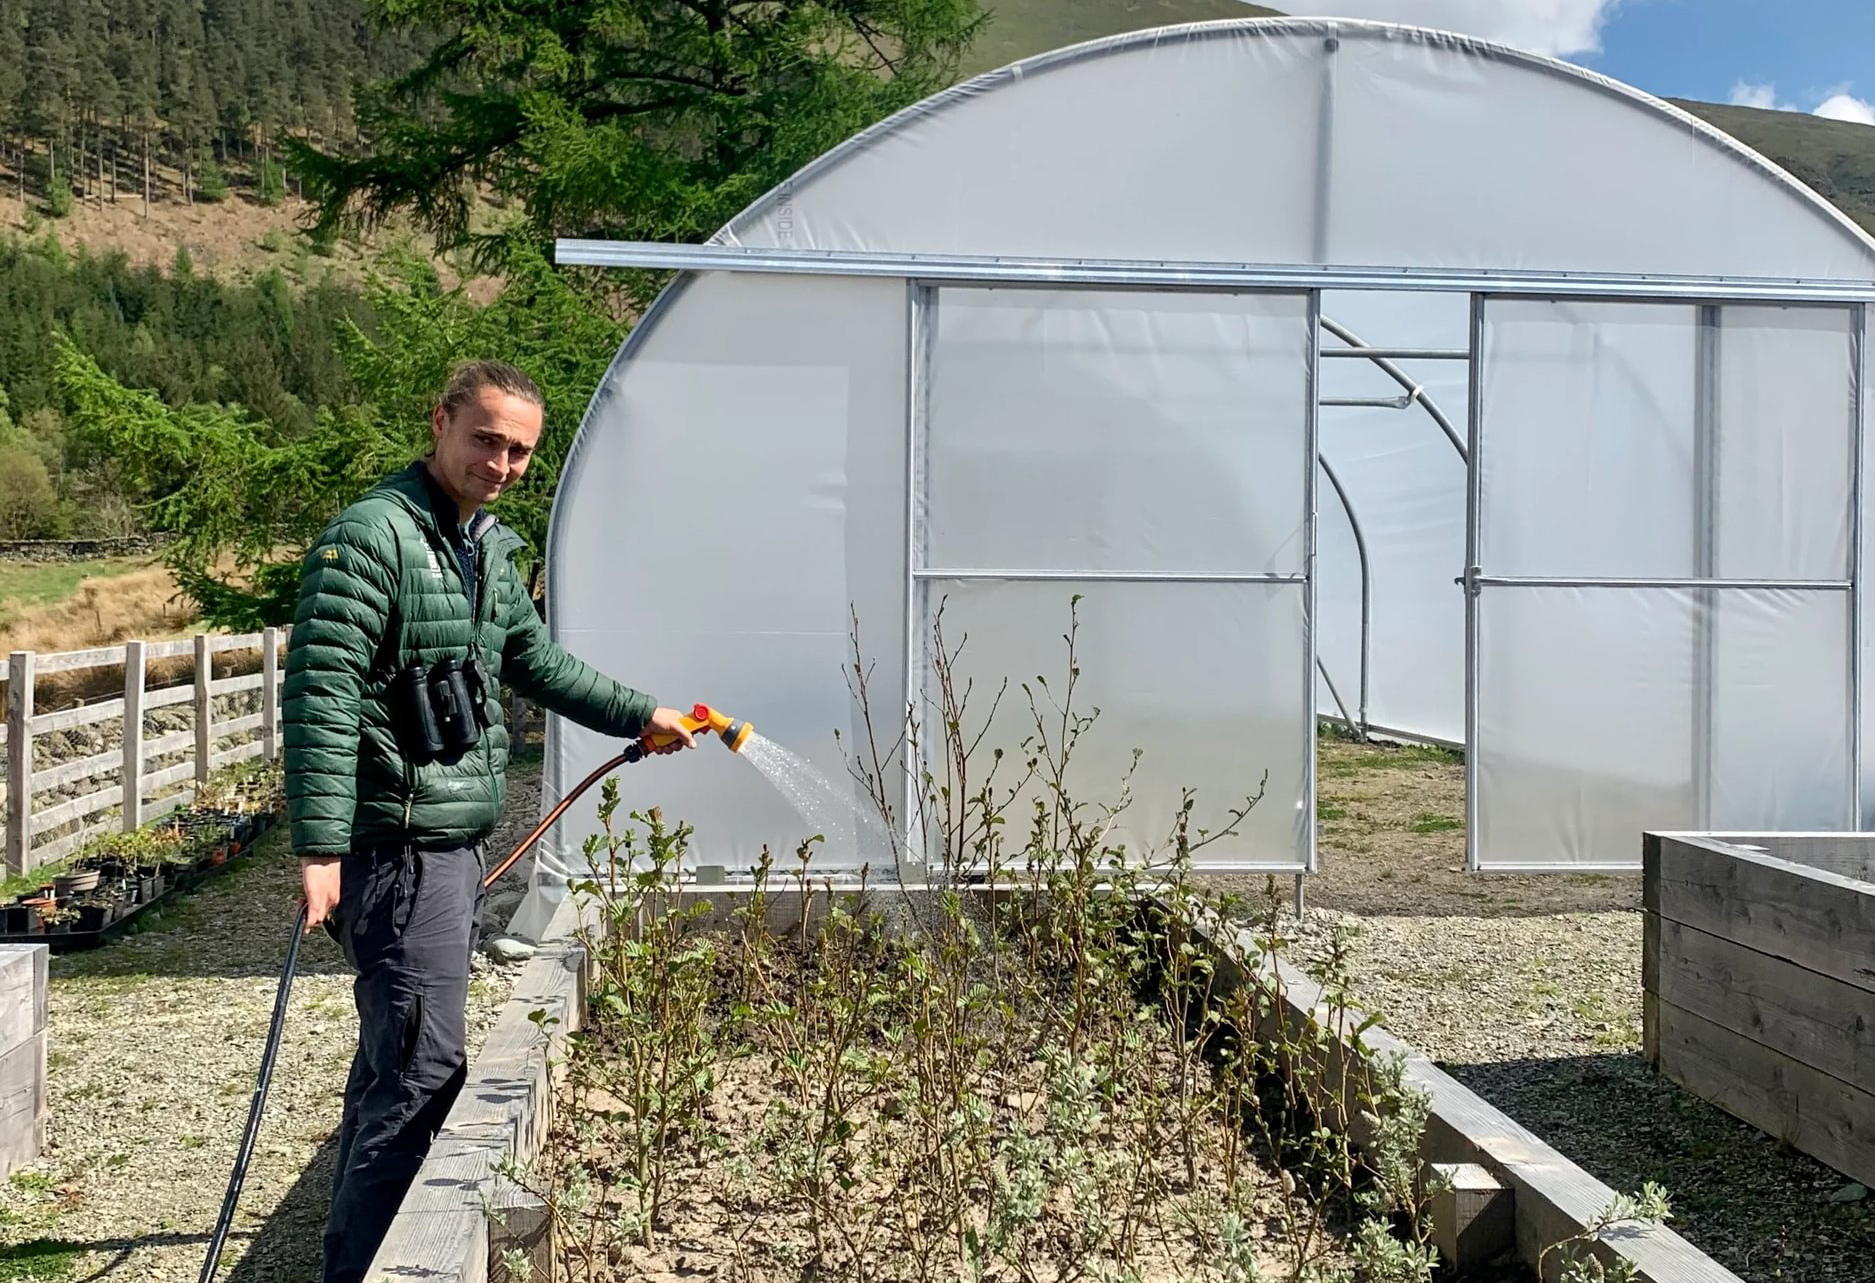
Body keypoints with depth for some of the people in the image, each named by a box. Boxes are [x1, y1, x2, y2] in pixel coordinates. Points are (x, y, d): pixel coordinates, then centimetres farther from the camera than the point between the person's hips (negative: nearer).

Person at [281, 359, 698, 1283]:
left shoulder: (491, 546, 14)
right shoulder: (373, 535, -15)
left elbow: (535, 661, 27)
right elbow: (320, 693, -22)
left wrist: (640, 715, 29)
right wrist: (319, 847, -27)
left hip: (459, 849, 9)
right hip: (399, 850, -9)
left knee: (392, 1058, 18)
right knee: (423, 1069, -10)